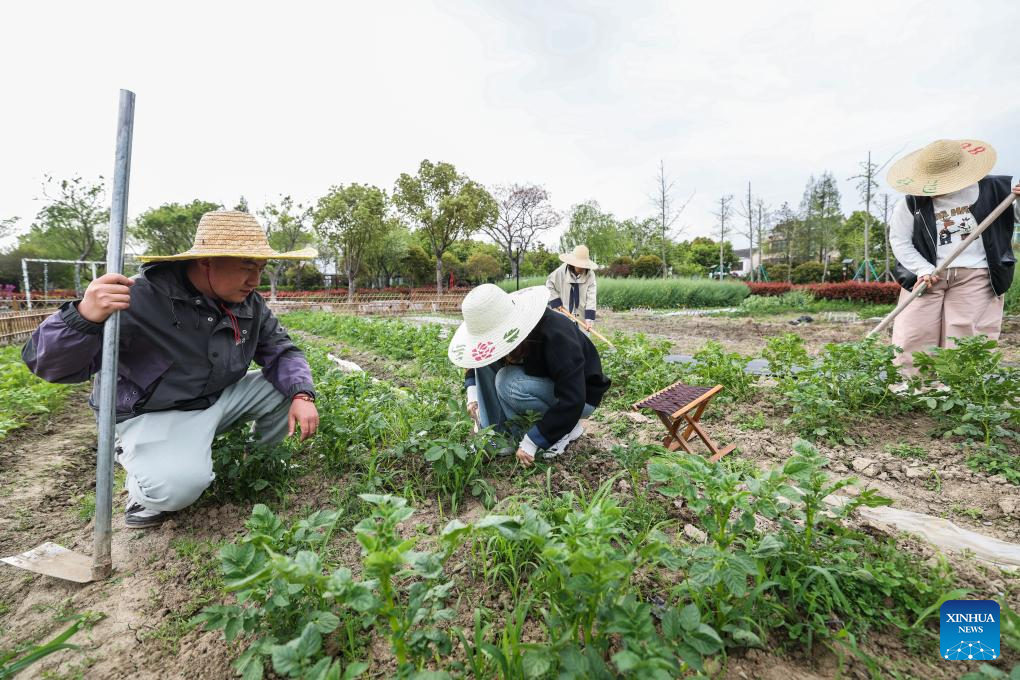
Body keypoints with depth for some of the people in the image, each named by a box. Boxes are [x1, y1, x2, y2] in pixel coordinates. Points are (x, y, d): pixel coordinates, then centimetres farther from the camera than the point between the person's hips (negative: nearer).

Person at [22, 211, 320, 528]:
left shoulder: (250, 304, -8)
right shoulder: (141, 299, -26)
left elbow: (282, 351, -1)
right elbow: (50, 364, -23)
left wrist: (302, 395, -21)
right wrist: (84, 316, -46)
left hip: (220, 398, 6)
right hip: (154, 413, -6)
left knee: (289, 387, -8)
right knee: (180, 484, -33)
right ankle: (143, 490, 7)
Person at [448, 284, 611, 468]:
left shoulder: (557, 335, -34)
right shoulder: (505, 331, -13)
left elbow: (572, 401, -35)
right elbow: (478, 360, 8)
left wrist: (531, 441, -31)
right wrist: (472, 393, -9)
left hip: (582, 396, -6)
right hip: (544, 383, 7)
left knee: (509, 384, -30)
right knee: (488, 363, -11)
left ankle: (568, 428, -10)